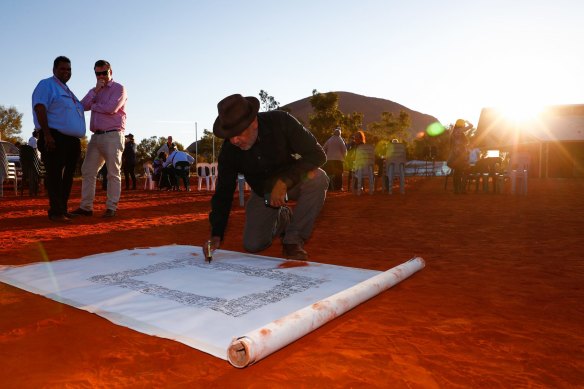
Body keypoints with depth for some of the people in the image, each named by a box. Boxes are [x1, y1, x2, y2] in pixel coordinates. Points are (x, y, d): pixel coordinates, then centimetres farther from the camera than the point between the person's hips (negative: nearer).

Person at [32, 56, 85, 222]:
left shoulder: (67, 90, 26)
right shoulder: (47, 85, 1)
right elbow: (40, 108, -12)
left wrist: (77, 140, 21)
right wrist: (47, 135, -22)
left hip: (72, 140, 9)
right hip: (55, 138, -8)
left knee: (67, 177, 9)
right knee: (55, 175, -9)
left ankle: (63, 209, 15)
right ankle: (56, 212, -9)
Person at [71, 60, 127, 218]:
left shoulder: (118, 88, 2)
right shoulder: (94, 90, 22)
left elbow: (111, 108, -14)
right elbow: (83, 106, 5)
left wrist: (93, 106, 1)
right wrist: (95, 90, -3)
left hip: (112, 136, -7)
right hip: (96, 136, 7)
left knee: (113, 173, -4)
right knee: (87, 171, 4)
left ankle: (111, 208, 0)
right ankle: (86, 207, 9)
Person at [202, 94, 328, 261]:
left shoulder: (281, 121, -29)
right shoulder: (229, 149, -20)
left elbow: (317, 154, -29)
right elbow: (223, 193, -16)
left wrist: (284, 181, -41)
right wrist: (216, 235, -25)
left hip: (293, 181, -2)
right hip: (263, 191, 3)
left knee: (318, 179, -36)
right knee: (253, 245, -8)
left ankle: (294, 240, -19)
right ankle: (282, 218, 25)